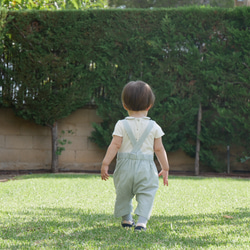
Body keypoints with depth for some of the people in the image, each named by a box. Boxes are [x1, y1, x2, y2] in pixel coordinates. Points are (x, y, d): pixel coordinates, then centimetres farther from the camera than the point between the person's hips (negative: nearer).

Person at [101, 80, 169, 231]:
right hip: (146, 168, -1)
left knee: (123, 193, 18)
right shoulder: (154, 127, 2)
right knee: (146, 194, 1)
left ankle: (126, 219, 29)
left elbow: (115, 145, -7)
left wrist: (105, 164, -3)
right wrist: (165, 168, 12)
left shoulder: (122, 125, -1)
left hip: (125, 167, 1)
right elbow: (159, 149, 4)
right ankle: (142, 221, -15)